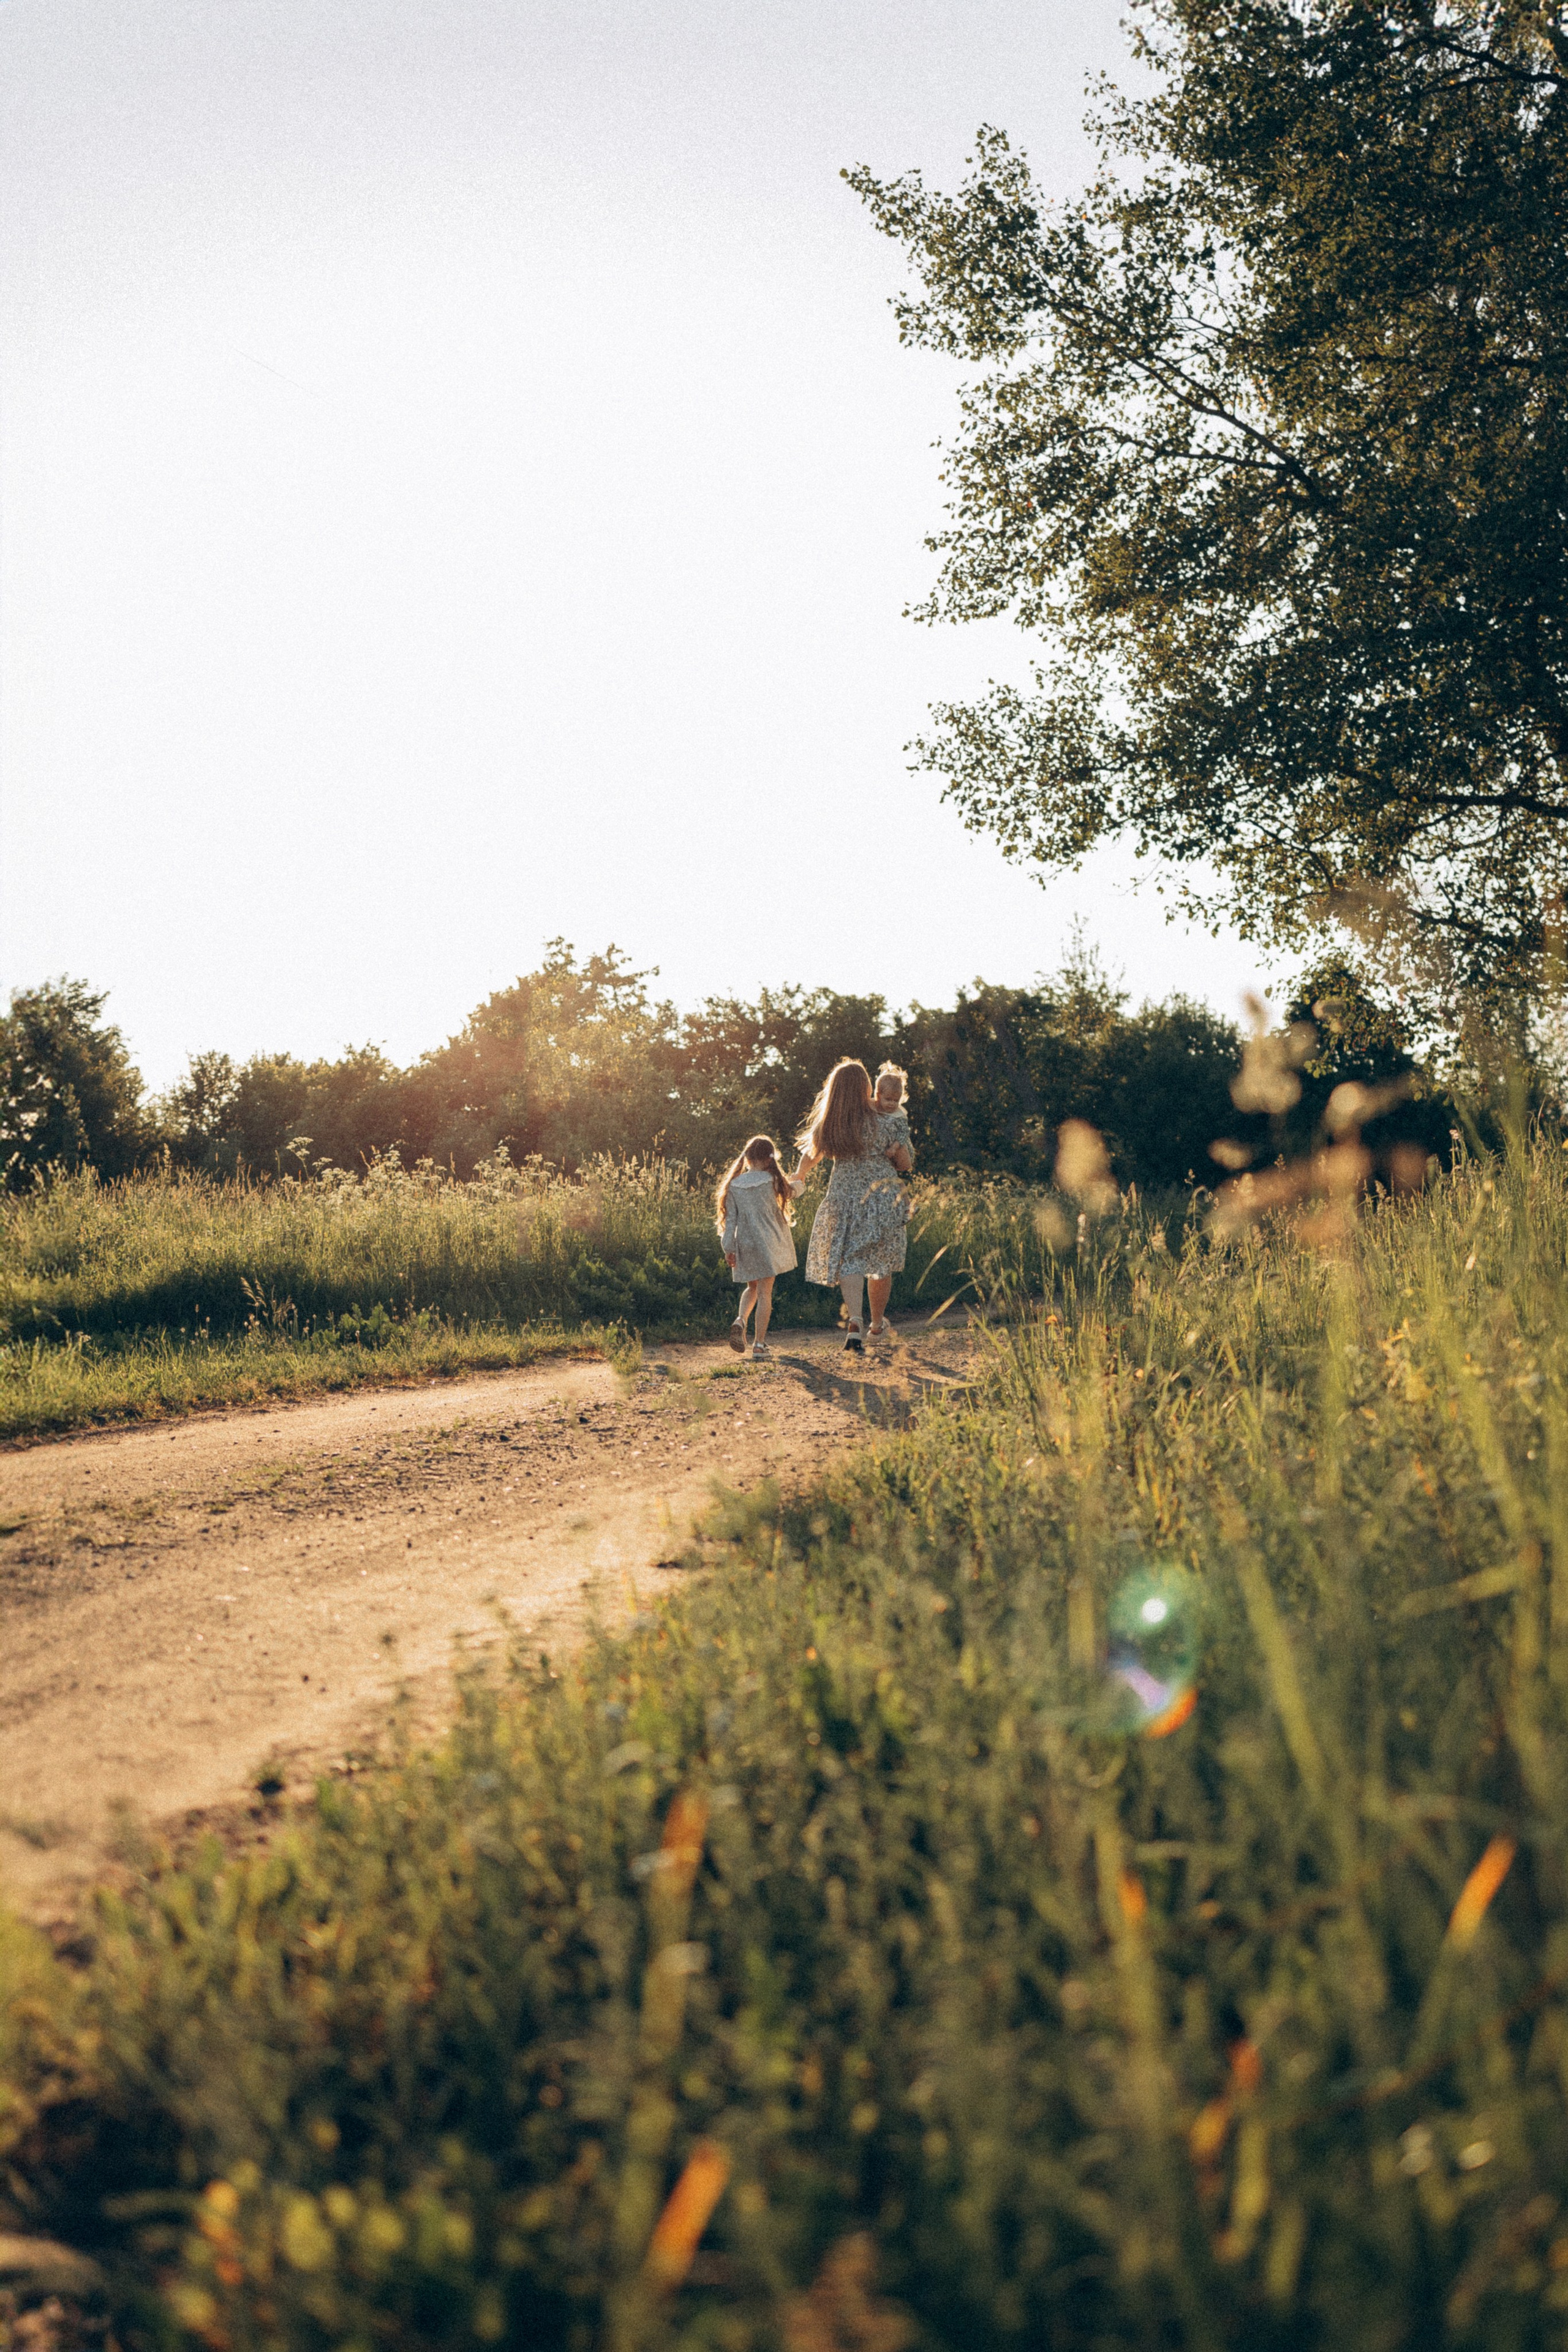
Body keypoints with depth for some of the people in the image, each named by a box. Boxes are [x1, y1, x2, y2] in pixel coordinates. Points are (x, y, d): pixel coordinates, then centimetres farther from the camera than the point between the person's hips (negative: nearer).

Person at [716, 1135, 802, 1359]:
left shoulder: (733, 1185, -1)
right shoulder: (772, 1181, -7)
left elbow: (730, 1219, 1)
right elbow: (793, 1189, 12)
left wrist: (728, 1248, 6)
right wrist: (798, 1183, 36)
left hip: (744, 1244, 3)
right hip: (769, 1243, -3)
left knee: (752, 1288, 21)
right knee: (765, 1292, 1)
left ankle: (741, 1320, -6)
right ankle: (760, 1344, 1)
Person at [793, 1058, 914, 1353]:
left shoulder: (826, 1125, -1)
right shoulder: (883, 1123, -10)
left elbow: (811, 1155, 18)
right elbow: (905, 1164, -1)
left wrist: (799, 1175, 40)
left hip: (843, 1197, 2)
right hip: (882, 1196, -2)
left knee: (848, 1260, 1)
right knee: (881, 1262, 13)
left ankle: (855, 1321, -22)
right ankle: (877, 1324, 27)